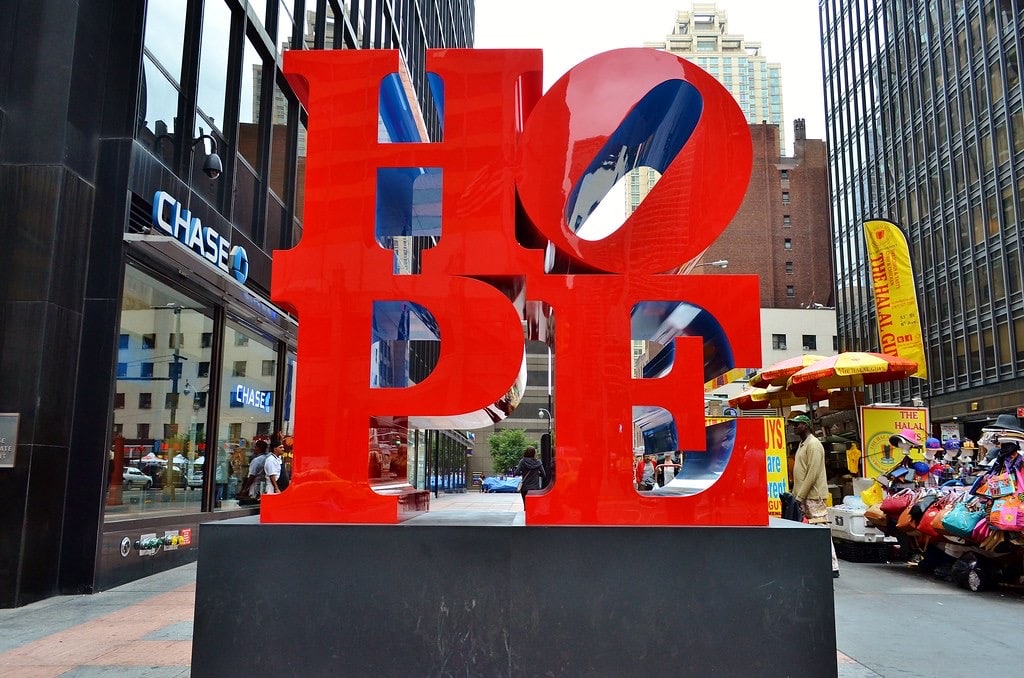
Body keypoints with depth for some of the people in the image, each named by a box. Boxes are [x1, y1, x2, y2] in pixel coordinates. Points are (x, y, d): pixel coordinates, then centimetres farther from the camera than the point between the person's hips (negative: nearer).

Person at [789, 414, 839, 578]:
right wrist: (795, 495, 15)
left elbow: (813, 474, -18)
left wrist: (799, 496, -18)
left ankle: (832, 567, -4)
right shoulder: (802, 444, 18)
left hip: (814, 496, -10)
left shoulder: (813, 444, -12)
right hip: (804, 497, 10)